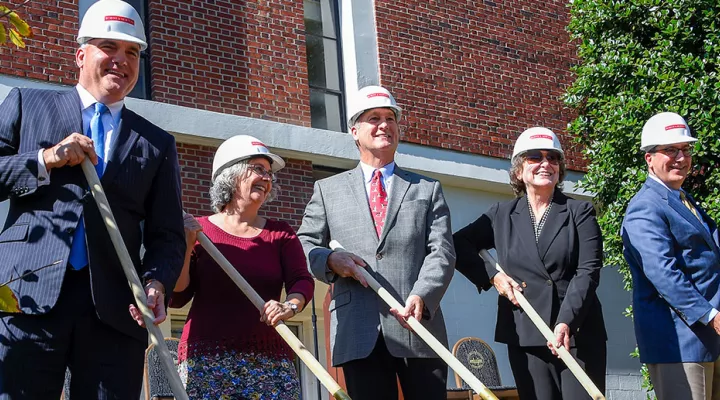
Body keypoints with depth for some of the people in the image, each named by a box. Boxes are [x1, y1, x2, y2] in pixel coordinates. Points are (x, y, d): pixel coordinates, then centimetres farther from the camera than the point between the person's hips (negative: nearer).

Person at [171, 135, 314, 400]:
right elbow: (177, 297, 2)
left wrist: (290, 306, -18)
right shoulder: (199, 230, 5)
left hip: (269, 358, 2)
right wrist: (186, 246, -9)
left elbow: (302, 280, 2)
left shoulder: (280, 233, 13)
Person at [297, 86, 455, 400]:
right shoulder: (328, 190, 17)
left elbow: (442, 251, 4)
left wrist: (422, 296, -15)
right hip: (358, 333, 0)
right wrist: (330, 259, -10)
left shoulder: (428, 189, 17)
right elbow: (303, 246, 13)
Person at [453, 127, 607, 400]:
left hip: (579, 333, -1)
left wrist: (567, 322, -18)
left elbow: (588, 271, -4)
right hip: (525, 335, 1)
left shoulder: (580, 212, 6)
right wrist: (491, 275, -2)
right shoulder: (501, 215, 12)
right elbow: (459, 245, 13)